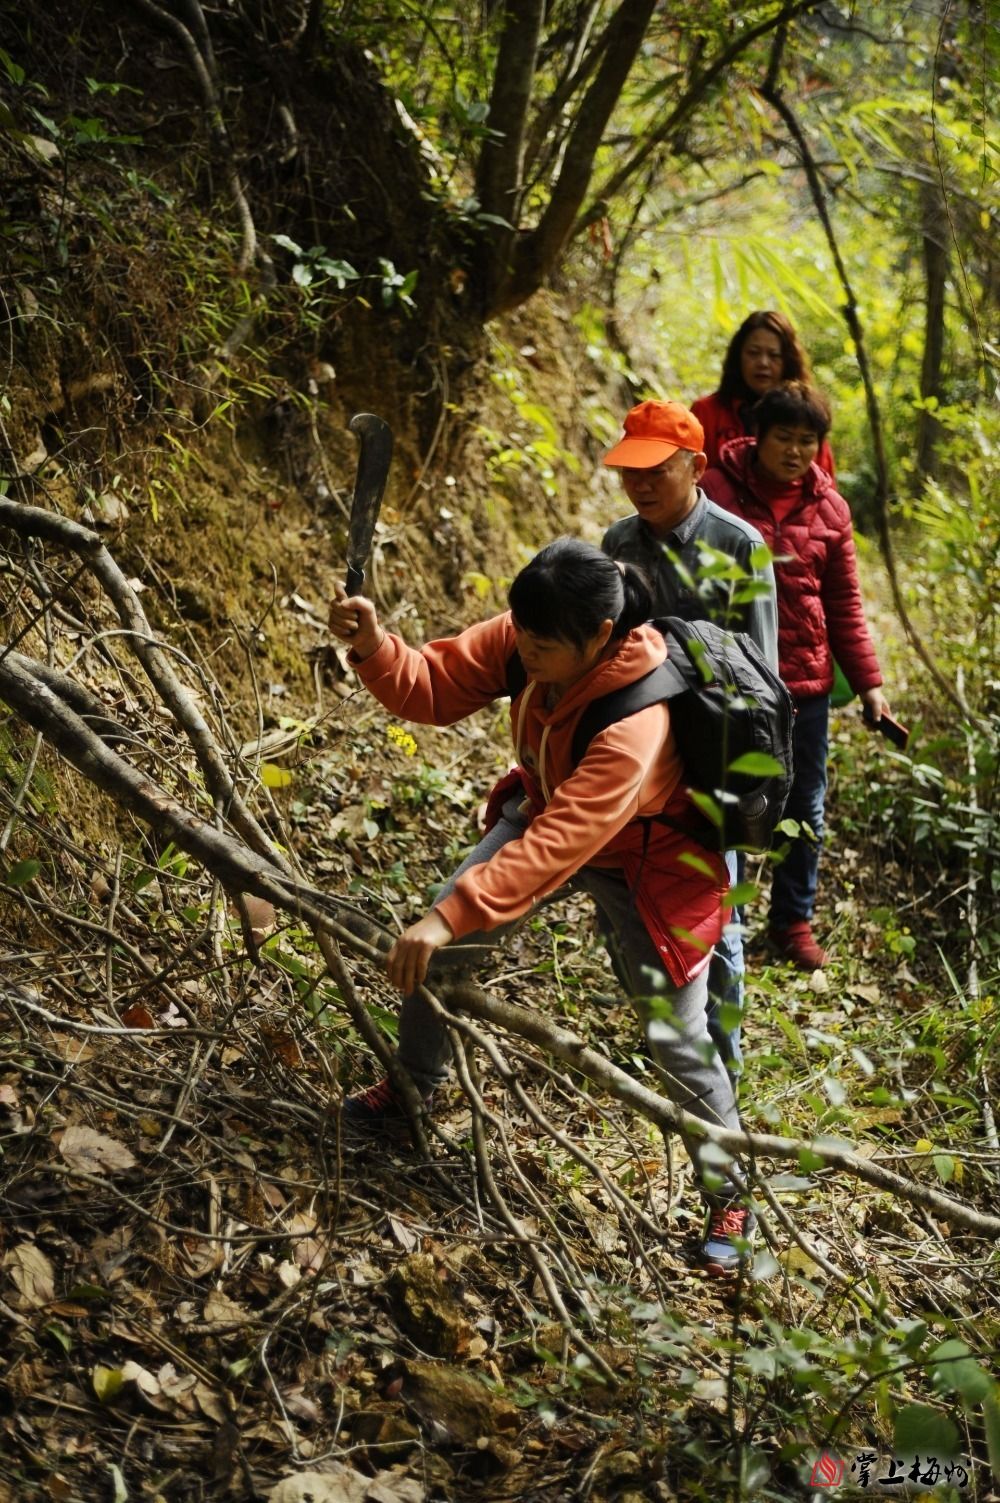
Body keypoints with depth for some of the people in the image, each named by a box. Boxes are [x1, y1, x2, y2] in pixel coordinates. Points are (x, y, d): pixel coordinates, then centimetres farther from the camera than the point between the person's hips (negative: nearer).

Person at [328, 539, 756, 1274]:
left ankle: (731, 1200, 17)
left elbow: (557, 849, -46)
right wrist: (375, 647, -37)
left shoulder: (634, 728, -42)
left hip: (639, 864, -6)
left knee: (676, 1037, -3)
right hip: (545, 812, 7)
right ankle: (415, 1083, 30)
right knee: (438, 944, 1)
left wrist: (455, 914, -50)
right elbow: (436, 687, -17)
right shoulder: (521, 642, -23)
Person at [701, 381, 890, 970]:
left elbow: (844, 602, 9)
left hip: (806, 681, 4)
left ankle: (794, 920, 29)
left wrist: (868, 682, 5)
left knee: (807, 811, 12)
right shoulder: (718, 490, -8)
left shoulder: (829, 507, 4)